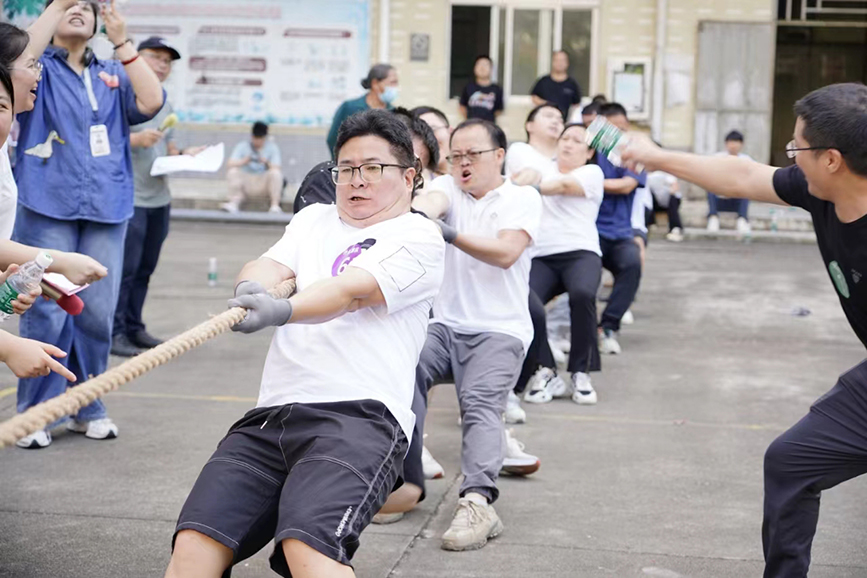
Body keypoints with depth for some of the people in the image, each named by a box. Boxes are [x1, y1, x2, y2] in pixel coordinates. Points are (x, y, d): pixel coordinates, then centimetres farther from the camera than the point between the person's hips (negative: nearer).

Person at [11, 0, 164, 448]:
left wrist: (122, 43, -7)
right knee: (47, 312, -6)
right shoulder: (38, 69, 9)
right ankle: (34, 412, 4)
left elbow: (151, 102, -2)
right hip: (47, 208, -3)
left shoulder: (114, 75, 16)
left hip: (106, 210, 3)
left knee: (97, 314, 4)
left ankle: (86, 409, 17)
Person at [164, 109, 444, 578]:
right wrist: (252, 288, -17)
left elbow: (351, 290, -10)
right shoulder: (313, 220, 26)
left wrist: (281, 310, -28)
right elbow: (268, 267, 8)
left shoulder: (419, 237, 7)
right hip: (271, 414, 6)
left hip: (359, 414, -5)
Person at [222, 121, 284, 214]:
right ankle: (234, 203, -31)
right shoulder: (242, 146, 1)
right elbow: (230, 163, -12)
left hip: (264, 184, 0)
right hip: (246, 183, 1)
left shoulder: (272, 147, 1)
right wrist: (243, 162, -31)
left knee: (276, 173, -29)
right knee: (233, 171, -26)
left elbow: (276, 168, -9)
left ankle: (275, 205, -29)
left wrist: (267, 163, -29)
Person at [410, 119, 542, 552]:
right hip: (445, 325, 4)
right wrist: (415, 211, -40)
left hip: (499, 330, -4)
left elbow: (506, 252, -15)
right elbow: (432, 201, -14)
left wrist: (449, 234, -28)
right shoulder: (449, 187, 12)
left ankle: (478, 502, -44)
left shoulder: (522, 198, 3)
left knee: (479, 402, -27)